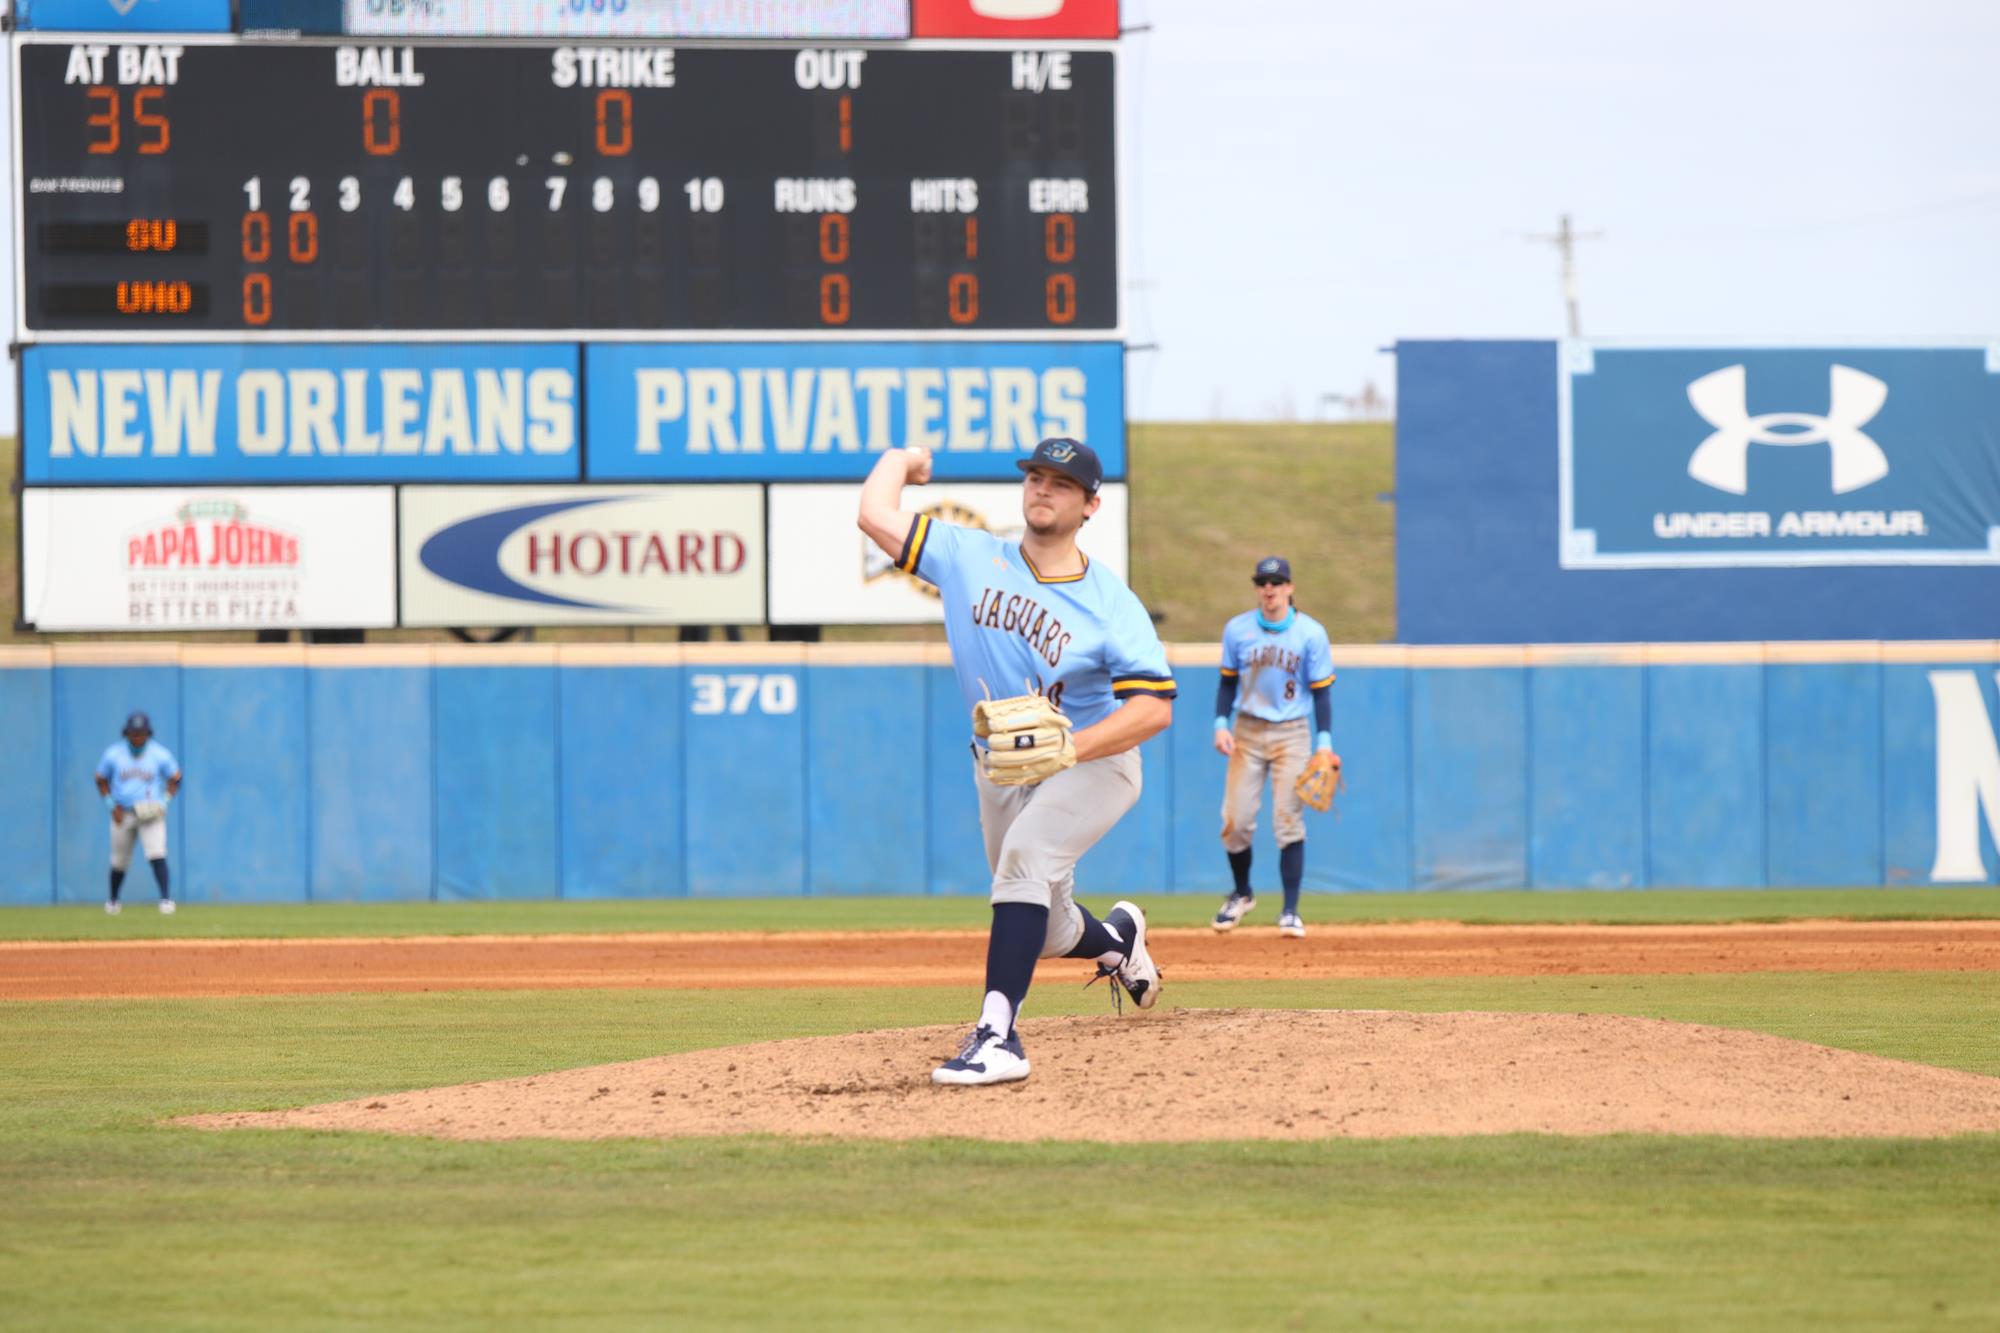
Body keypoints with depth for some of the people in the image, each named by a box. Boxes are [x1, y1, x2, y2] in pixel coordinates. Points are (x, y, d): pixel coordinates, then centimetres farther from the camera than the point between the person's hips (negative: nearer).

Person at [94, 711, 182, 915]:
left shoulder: (160, 754, -5)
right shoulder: (113, 754, -3)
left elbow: (175, 780, 6)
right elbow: (101, 781, 8)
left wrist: (164, 802, -9)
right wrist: (112, 806, -4)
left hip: (151, 814, -2)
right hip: (122, 814, 2)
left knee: (157, 855, -19)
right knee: (119, 861, 10)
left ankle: (166, 898, -22)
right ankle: (112, 900, 32)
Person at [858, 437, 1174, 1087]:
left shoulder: (1113, 604, -16)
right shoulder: (970, 559, -7)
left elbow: (1155, 707, -24)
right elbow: (875, 514, -12)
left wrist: (1069, 748, -35)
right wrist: (902, 459, 5)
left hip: (1092, 764, -5)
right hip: (1000, 770, 5)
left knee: (1026, 855, -34)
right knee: (1045, 934, 13)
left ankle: (998, 1033, -40)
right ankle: (1117, 936, 51)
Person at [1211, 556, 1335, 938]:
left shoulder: (1311, 633, -4)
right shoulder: (1237, 630, 1)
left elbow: (1321, 690, -1)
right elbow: (1228, 682, 10)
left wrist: (1324, 742, -8)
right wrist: (1221, 726, -2)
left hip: (1291, 734, -2)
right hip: (1247, 732, 2)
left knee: (1289, 820, -8)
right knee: (1236, 820, -3)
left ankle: (1290, 912, -3)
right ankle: (1242, 894, 21)